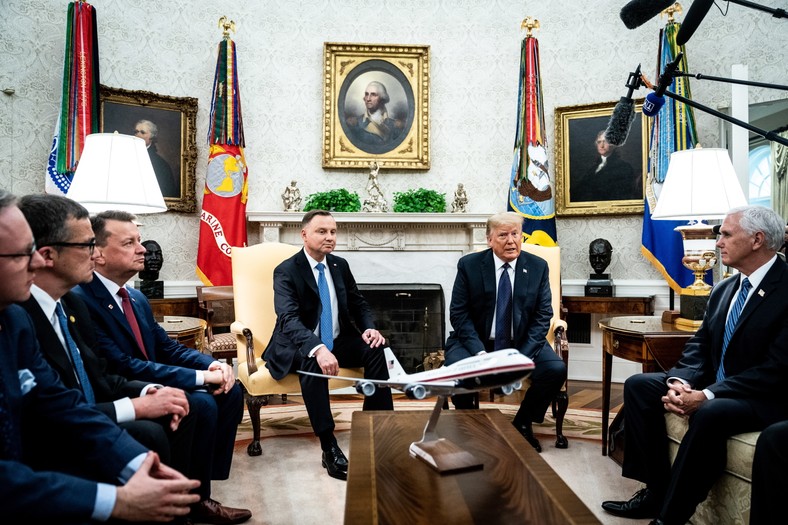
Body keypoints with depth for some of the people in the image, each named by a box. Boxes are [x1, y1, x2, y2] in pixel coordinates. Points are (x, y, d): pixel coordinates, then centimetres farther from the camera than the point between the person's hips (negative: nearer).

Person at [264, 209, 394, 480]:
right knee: (311, 362, -37)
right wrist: (318, 349, -46)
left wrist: (369, 328, -12)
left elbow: (358, 304, 12)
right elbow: (289, 318, -28)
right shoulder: (286, 271, -14)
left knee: (374, 350, -21)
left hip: (338, 341, 5)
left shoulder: (340, 265, 5)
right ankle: (329, 447, -32)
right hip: (299, 347, -5)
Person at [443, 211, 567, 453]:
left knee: (556, 369, -23)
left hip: (523, 342, 2)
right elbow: (459, 314, -7)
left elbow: (543, 315, -2)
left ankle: (522, 424, 5)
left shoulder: (538, 267, 0)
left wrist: (523, 354, -17)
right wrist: (480, 352, -20)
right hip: (475, 341, -1)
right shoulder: (469, 265, -5)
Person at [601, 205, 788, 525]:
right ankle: (657, 491, -5)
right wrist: (681, 381, -12)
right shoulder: (723, 289, 9)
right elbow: (699, 345, 9)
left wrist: (707, 395, -28)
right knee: (638, 385, -6)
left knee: (710, 413, -37)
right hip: (715, 387, 8)